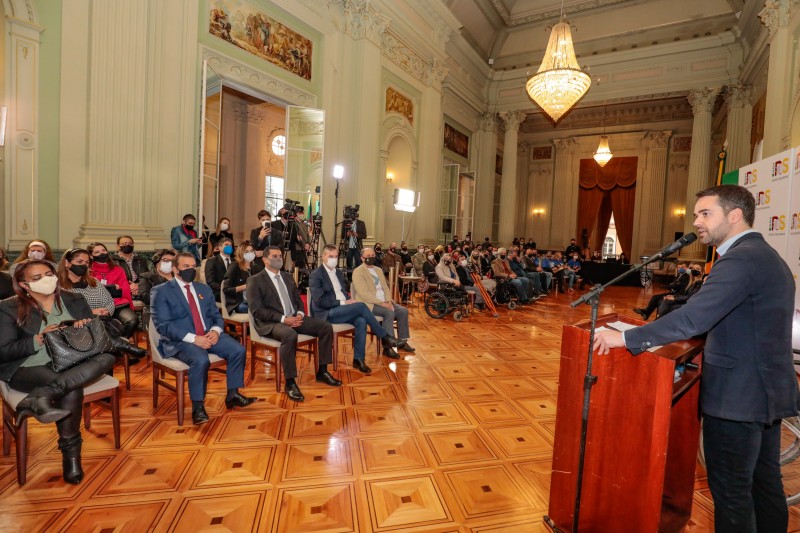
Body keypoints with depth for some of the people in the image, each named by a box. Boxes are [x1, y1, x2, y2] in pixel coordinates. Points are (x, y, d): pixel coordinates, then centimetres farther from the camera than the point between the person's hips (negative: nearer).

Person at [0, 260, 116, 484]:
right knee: (72, 388, -35)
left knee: (107, 357, -31)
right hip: (28, 368, -3)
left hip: (71, 363, 4)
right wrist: (38, 340, -21)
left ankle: (40, 397, -40)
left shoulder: (75, 300, 10)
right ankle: (70, 452, -25)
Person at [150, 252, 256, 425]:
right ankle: (198, 406, -14)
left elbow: (216, 316, 16)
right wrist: (193, 338, -22)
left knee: (238, 350, -17)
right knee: (201, 360, -35)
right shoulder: (160, 291, -1)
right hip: (180, 340, -5)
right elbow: (163, 325, -11)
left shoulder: (204, 289, 17)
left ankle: (233, 395, 1)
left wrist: (215, 331, -8)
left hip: (208, 335, 6)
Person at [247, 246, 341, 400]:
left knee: (326, 327, -10)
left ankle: (322, 371, 2)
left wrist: (299, 314, -6)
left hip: (294, 318, 7)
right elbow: (257, 310, -12)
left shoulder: (288, 276, 17)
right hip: (270, 323, -7)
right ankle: (290, 383, -25)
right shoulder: (255, 280, -3)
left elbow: (298, 300, 18)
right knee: (290, 335, -39)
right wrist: (283, 319, -21)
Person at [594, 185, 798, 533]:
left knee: (731, 490, 4)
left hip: (738, 395, -10)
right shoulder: (767, 256, 12)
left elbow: (693, 318, -31)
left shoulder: (740, 259, -20)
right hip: (767, 390, 10)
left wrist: (626, 338, -27)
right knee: (765, 483, 21)